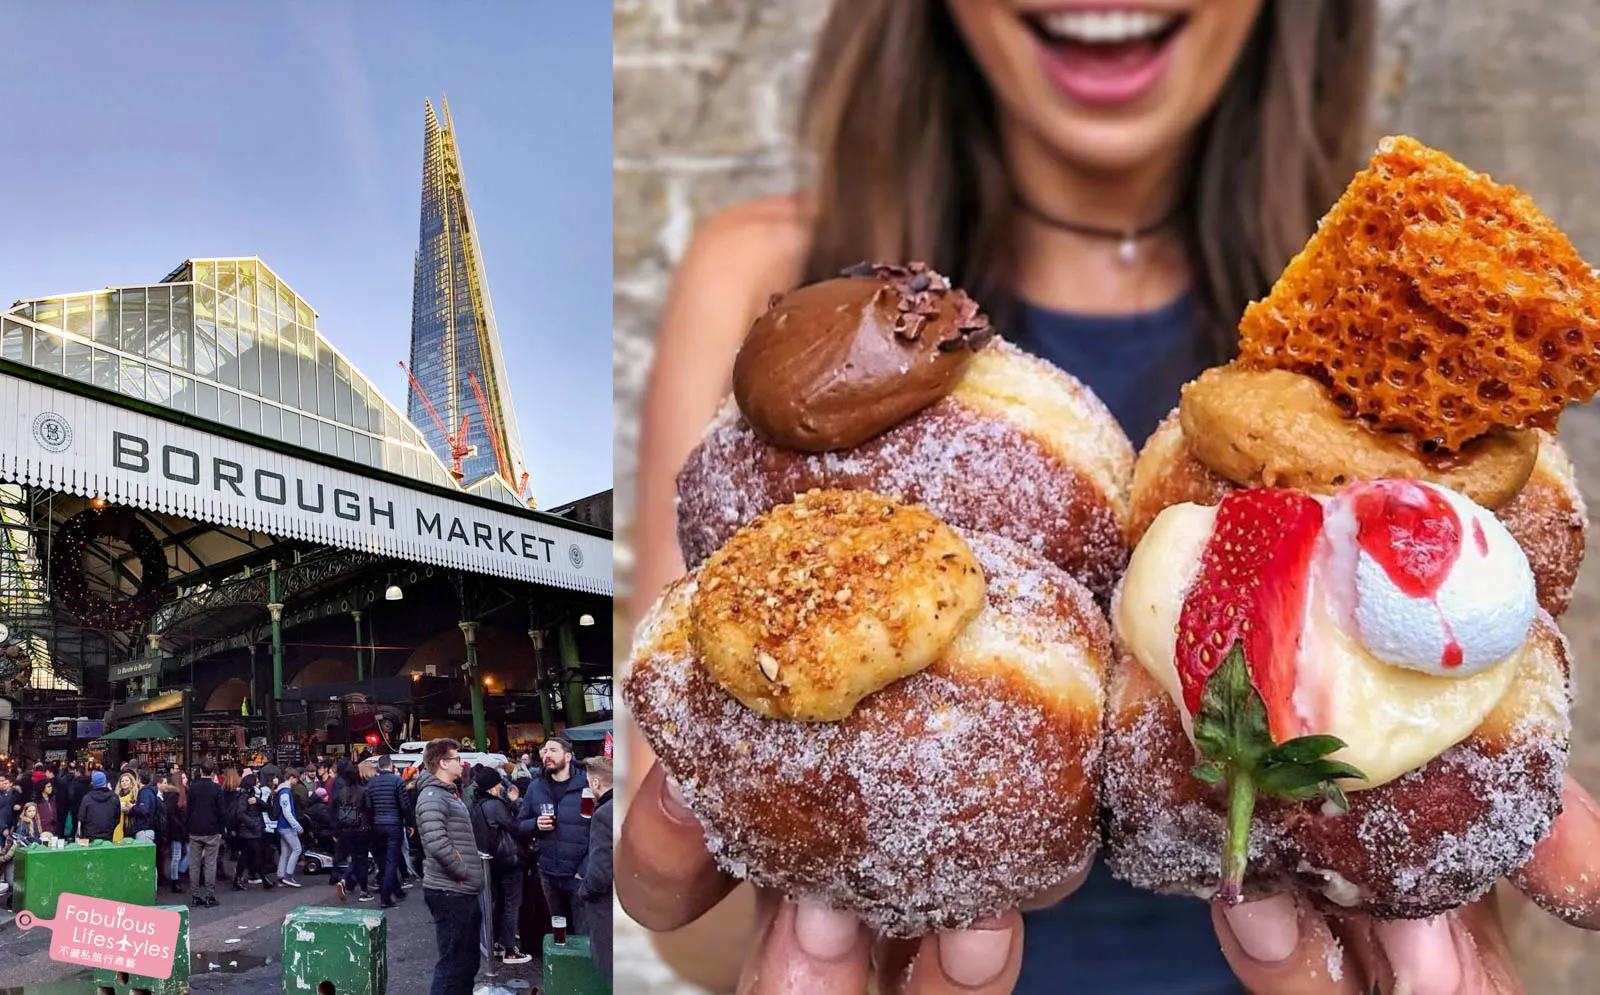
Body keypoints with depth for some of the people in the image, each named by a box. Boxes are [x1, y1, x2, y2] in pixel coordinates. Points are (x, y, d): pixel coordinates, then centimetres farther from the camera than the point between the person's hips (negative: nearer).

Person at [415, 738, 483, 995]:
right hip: (450, 892, -10)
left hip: (462, 892, 10)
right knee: (453, 965, -7)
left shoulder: (448, 794, 18)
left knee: (468, 963, 17)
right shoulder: (432, 797, -14)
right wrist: (464, 873, -17)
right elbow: (438, 844, -26)